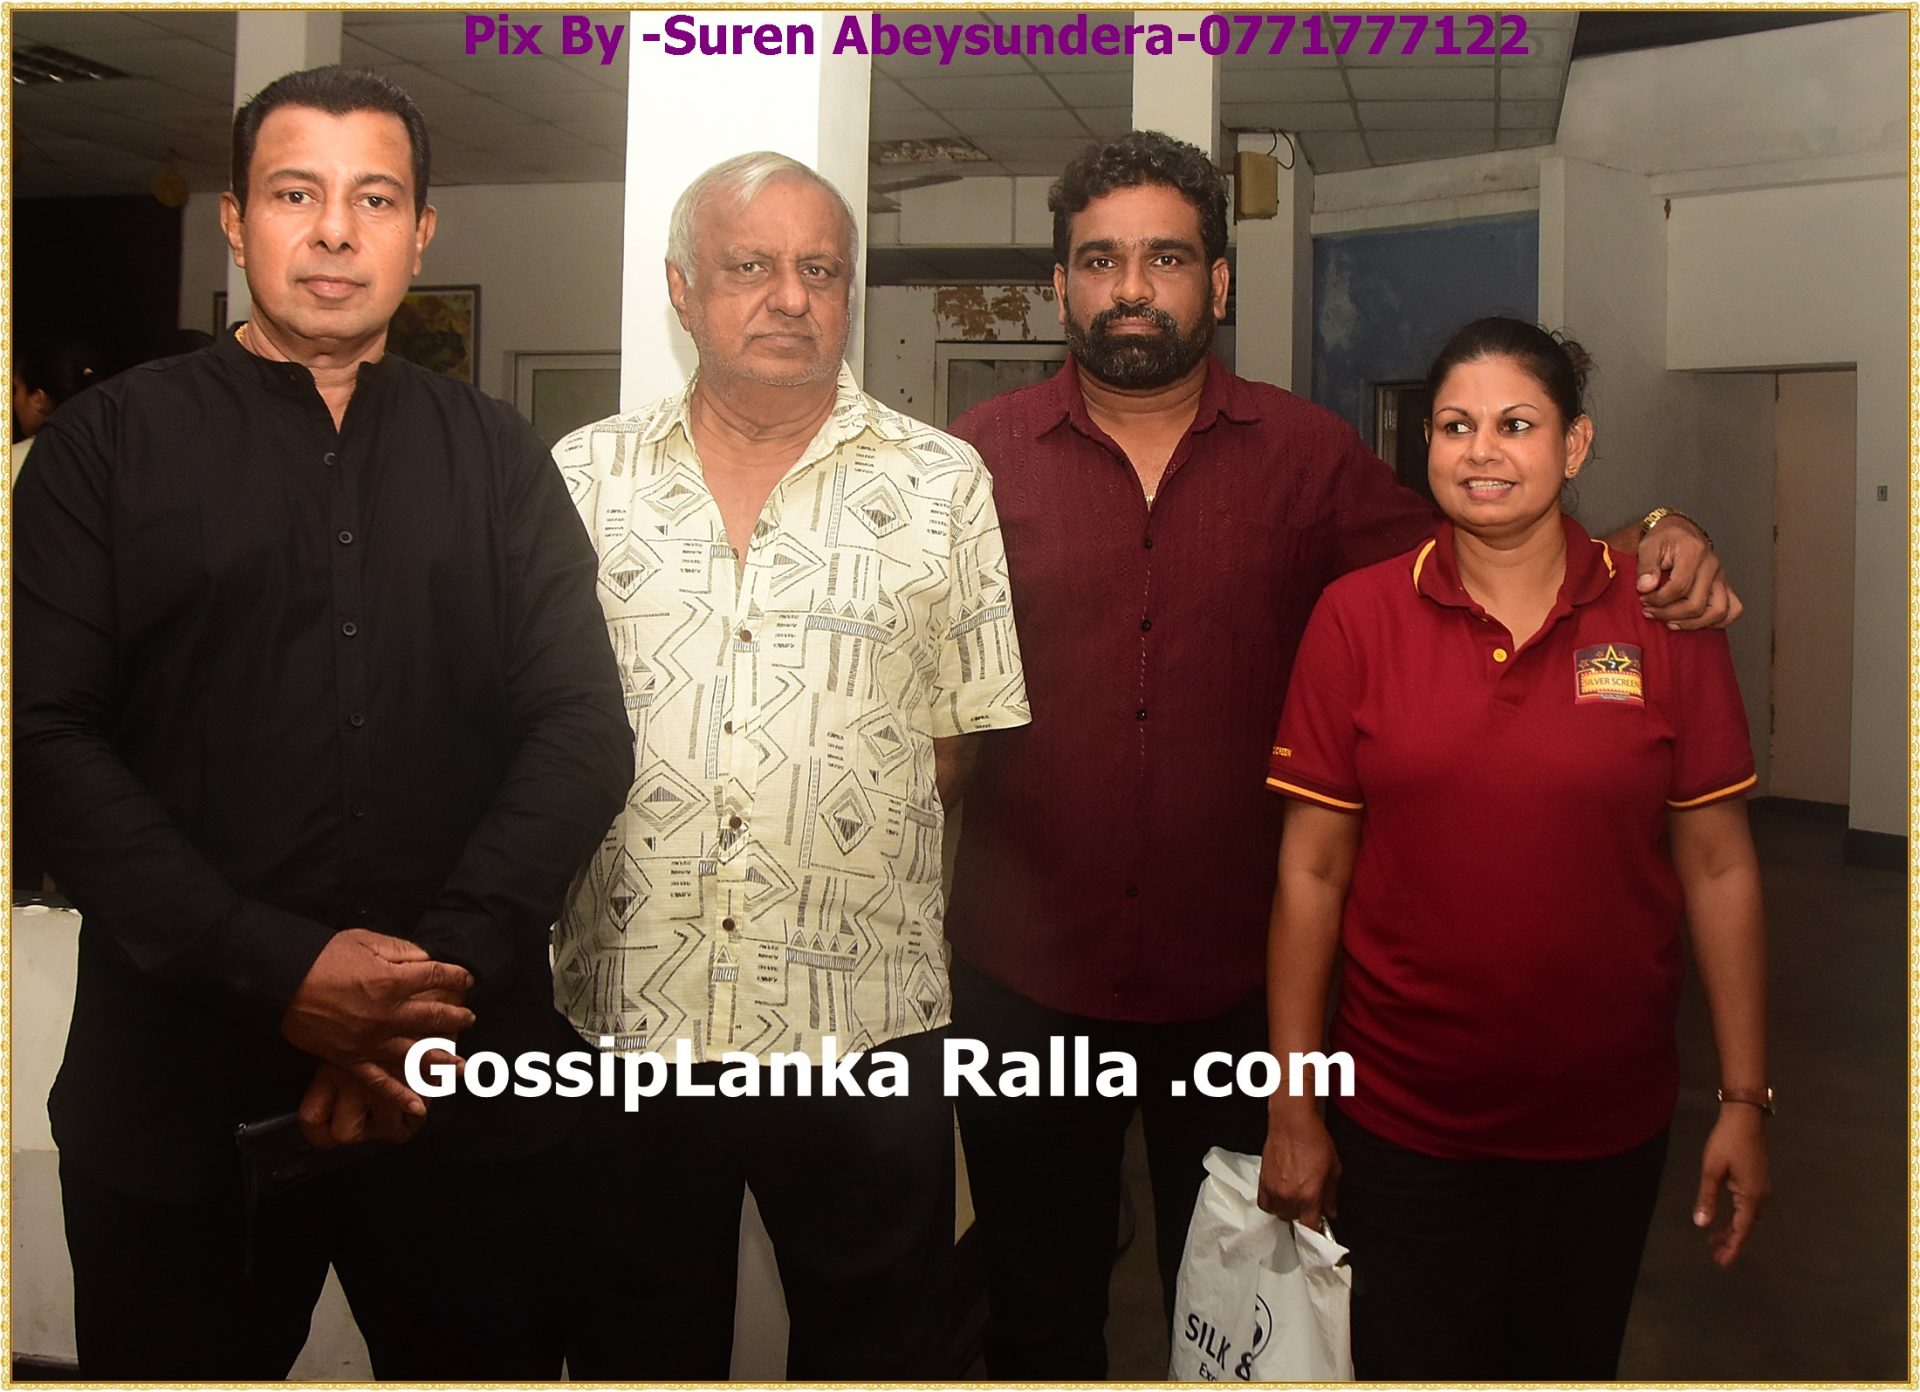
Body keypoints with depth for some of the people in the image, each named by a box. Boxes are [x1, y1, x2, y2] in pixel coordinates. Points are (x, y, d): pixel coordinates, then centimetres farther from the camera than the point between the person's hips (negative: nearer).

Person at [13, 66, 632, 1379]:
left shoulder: (497, 456, 9)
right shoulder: (113, 441, 3)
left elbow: (584, 727, 1)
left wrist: (442, 979, -12)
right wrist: (277, 970, -16)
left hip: (469, 1089, 2)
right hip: (177, 1088, -1)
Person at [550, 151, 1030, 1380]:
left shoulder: (941, 484, 3)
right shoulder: (586, 479, 7)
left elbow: (962, 747, 3)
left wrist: (841, 820, -2)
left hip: (864, 1023, -1)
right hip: (626, 1017, 2)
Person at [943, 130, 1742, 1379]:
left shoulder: (1305, 455, 2)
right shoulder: (983, 457, -1)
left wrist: (1648, 554, -10)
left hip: (1234, 980, 1)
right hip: (1027, 980, 0)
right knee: (1040, 1313, 18)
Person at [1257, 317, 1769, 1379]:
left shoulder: (1664, 617, -4)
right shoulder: (1356, 617, -6)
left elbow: (1718, 866, -1)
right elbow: (1313, 868, -5)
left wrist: (1745, 1099, -2)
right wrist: (1292, 1105, -5)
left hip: (1607, 1126, 1)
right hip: (1402, 1124, -1)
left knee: (1569, 1362, 19)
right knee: (1406, 1363, 13)